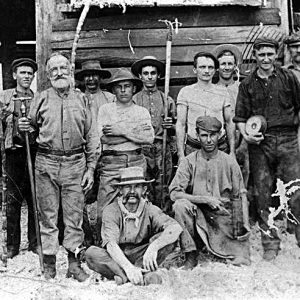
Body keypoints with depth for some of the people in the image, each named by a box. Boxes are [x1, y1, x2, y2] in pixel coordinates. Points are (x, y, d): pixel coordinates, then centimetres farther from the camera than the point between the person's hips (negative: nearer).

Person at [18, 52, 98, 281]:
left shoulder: (82, 99, 8)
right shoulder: (41, 99, 6)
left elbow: (91, 137, 8)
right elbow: (31, 128, 14)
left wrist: (91, 168, 3)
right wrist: (24, 129, -10)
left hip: (75, 164, 0)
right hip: (46, 164, 0)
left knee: (74, 217, 5)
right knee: (48, 216, 5)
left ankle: (73, 263, 17)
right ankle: (49, 265, 16)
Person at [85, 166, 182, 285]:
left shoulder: (150, 210, -6)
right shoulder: (111, 211, -10)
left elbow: (176, 228, -22)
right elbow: (111, 244, -24)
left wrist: (153, 247, -39)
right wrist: (128, 267, -41)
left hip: (141, 257, 1)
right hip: (116, 258, -1)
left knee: (169, 238, -21)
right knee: (91, 253, -29)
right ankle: (145, 275, -34)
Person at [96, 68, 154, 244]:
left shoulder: (142, 112, 12)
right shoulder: (105, 109, 8)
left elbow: (149, 138, -3)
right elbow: (105, 138, -6)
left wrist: (122, 131, -9)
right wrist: (136, 132, -5)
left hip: (136, 162, 2)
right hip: (111, 162, -1)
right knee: (104, 210, -5)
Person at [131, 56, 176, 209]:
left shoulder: (167, 100, 13)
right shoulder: (133, 100, 8)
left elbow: (176, 131, 15)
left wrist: (170, 126, -5)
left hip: (163, 150, 1)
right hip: (141, 149, -1)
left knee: (161, 192, -2)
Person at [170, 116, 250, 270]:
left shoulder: (229, 162, 1)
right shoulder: (189, 161, -3)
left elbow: (240, 197, 4)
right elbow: (174, 193, -11)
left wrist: (242, 227, -6)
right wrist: (206, 200, -19)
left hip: (224, 218, 0)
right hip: (198, 216, 0)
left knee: (241, 262, -17)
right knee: (181, 205, -31)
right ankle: (191, 256, -17)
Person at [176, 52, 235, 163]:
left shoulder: (223, 92, 8)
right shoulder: (186, 92, 2)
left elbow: (230, 122, 10)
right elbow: (180, 124, 1)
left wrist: (232, 151, 5)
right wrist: (180, 154, -6)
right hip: (193, 148, -1)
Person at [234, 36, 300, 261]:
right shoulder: (247, 84, 10)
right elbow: (240, 116, 9)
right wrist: (246, 134, -9)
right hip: (259, 144, 1)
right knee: (263, 194, 3)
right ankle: (270, 243, 13)